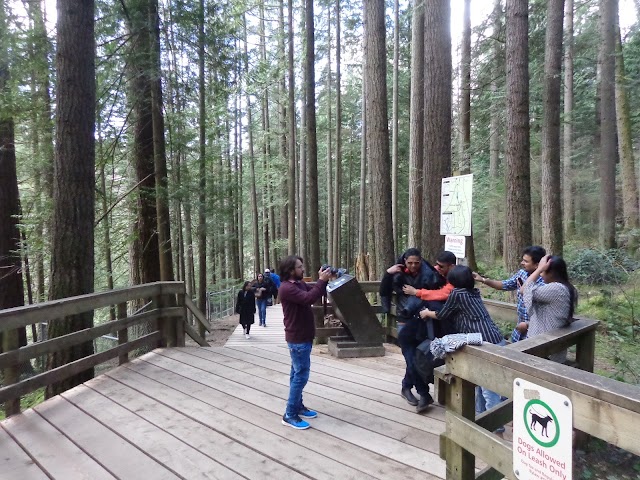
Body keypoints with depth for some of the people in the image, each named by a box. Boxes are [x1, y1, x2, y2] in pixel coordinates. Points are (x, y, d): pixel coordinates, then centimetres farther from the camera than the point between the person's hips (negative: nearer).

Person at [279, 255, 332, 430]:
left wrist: (323, 280, 0)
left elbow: (316, 294, 14)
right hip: (298, 339, -10)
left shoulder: (299, 284, 8)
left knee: (297, 373, 18)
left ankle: (298, 406, 31)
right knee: (301, 375, -6)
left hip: (302, 337, 10)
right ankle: (290, 415, 3)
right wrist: (321, 280, -27)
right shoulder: (287, 288, -22)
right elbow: (308, 299, -33)